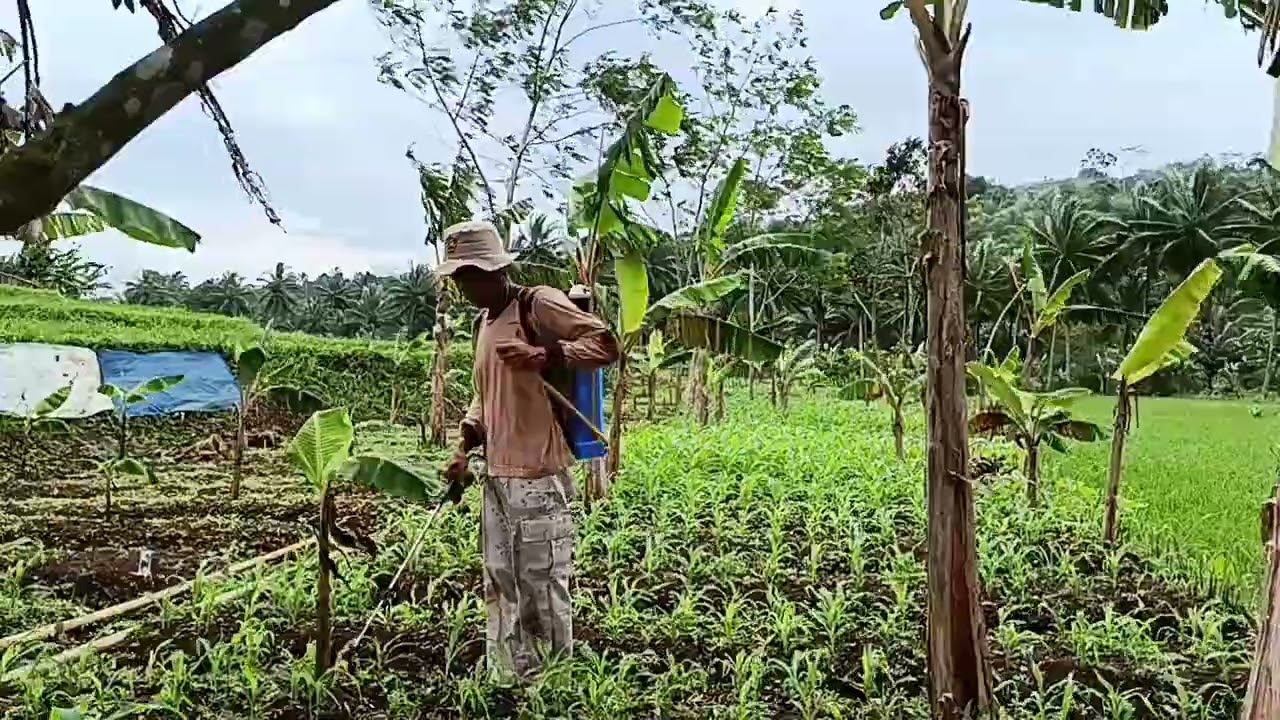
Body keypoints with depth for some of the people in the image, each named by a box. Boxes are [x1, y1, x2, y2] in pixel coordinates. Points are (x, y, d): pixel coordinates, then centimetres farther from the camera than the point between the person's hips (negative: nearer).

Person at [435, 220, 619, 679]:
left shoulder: (538, 305, -7)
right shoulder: (483, 322, 18)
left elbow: (607, 344, -14)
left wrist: (545, 355, -28)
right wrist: (465, 448, 13)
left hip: (538, 477, -8)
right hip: (497, 476, 8)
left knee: (543, 591, -1)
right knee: (500, 590, 14)